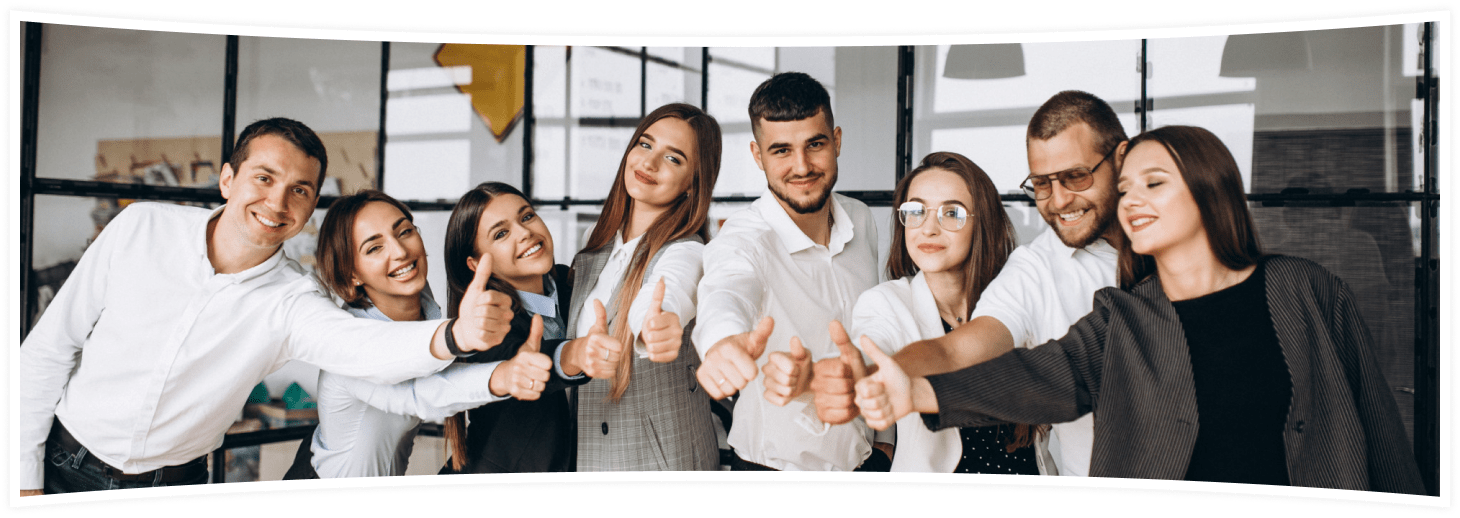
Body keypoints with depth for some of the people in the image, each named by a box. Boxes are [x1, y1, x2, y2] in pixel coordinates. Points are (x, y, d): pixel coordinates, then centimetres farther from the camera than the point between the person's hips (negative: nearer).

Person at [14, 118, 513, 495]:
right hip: (65, 467, 1)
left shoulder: (291, 301, -17)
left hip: (174, 483, 0)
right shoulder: (142, 228, -13)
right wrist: (24, 477, -5)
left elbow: (364, 344, -39)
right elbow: (47, 349, -4)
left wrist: (456, 335, -59)